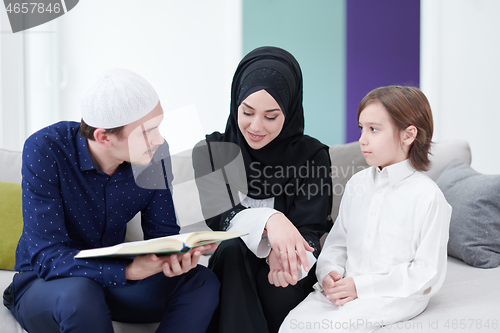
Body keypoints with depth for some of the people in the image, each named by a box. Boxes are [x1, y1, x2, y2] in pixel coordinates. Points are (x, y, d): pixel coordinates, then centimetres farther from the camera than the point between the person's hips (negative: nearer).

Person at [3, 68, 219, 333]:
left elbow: (163, 232, -2)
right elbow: (47, 256, -28)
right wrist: (128, 270, -42)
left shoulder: (154, 153, -11)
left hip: (110, 277, 4)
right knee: (79, 295, -39)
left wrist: (174, 257, -28)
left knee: (201, 282, -18)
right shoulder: (44, 150, -24)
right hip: (43, 283, -4)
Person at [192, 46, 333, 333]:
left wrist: (283, 253, -32)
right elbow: (218, 214, -11)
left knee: (278, 287, -34)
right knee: (233, 248, -32)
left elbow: (309, 229, -7)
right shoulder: (211, 151, 4)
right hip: (232, 269, 1)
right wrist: (269, 219, -32)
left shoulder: (312, 155, 2)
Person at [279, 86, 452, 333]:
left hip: (396, 295, -5)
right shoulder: (357, 184, 12)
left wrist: (362, 286, -16)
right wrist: (329, 273, -7)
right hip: (346, 286, 6)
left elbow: (428, 274, -11)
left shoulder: (427, 196, -9)